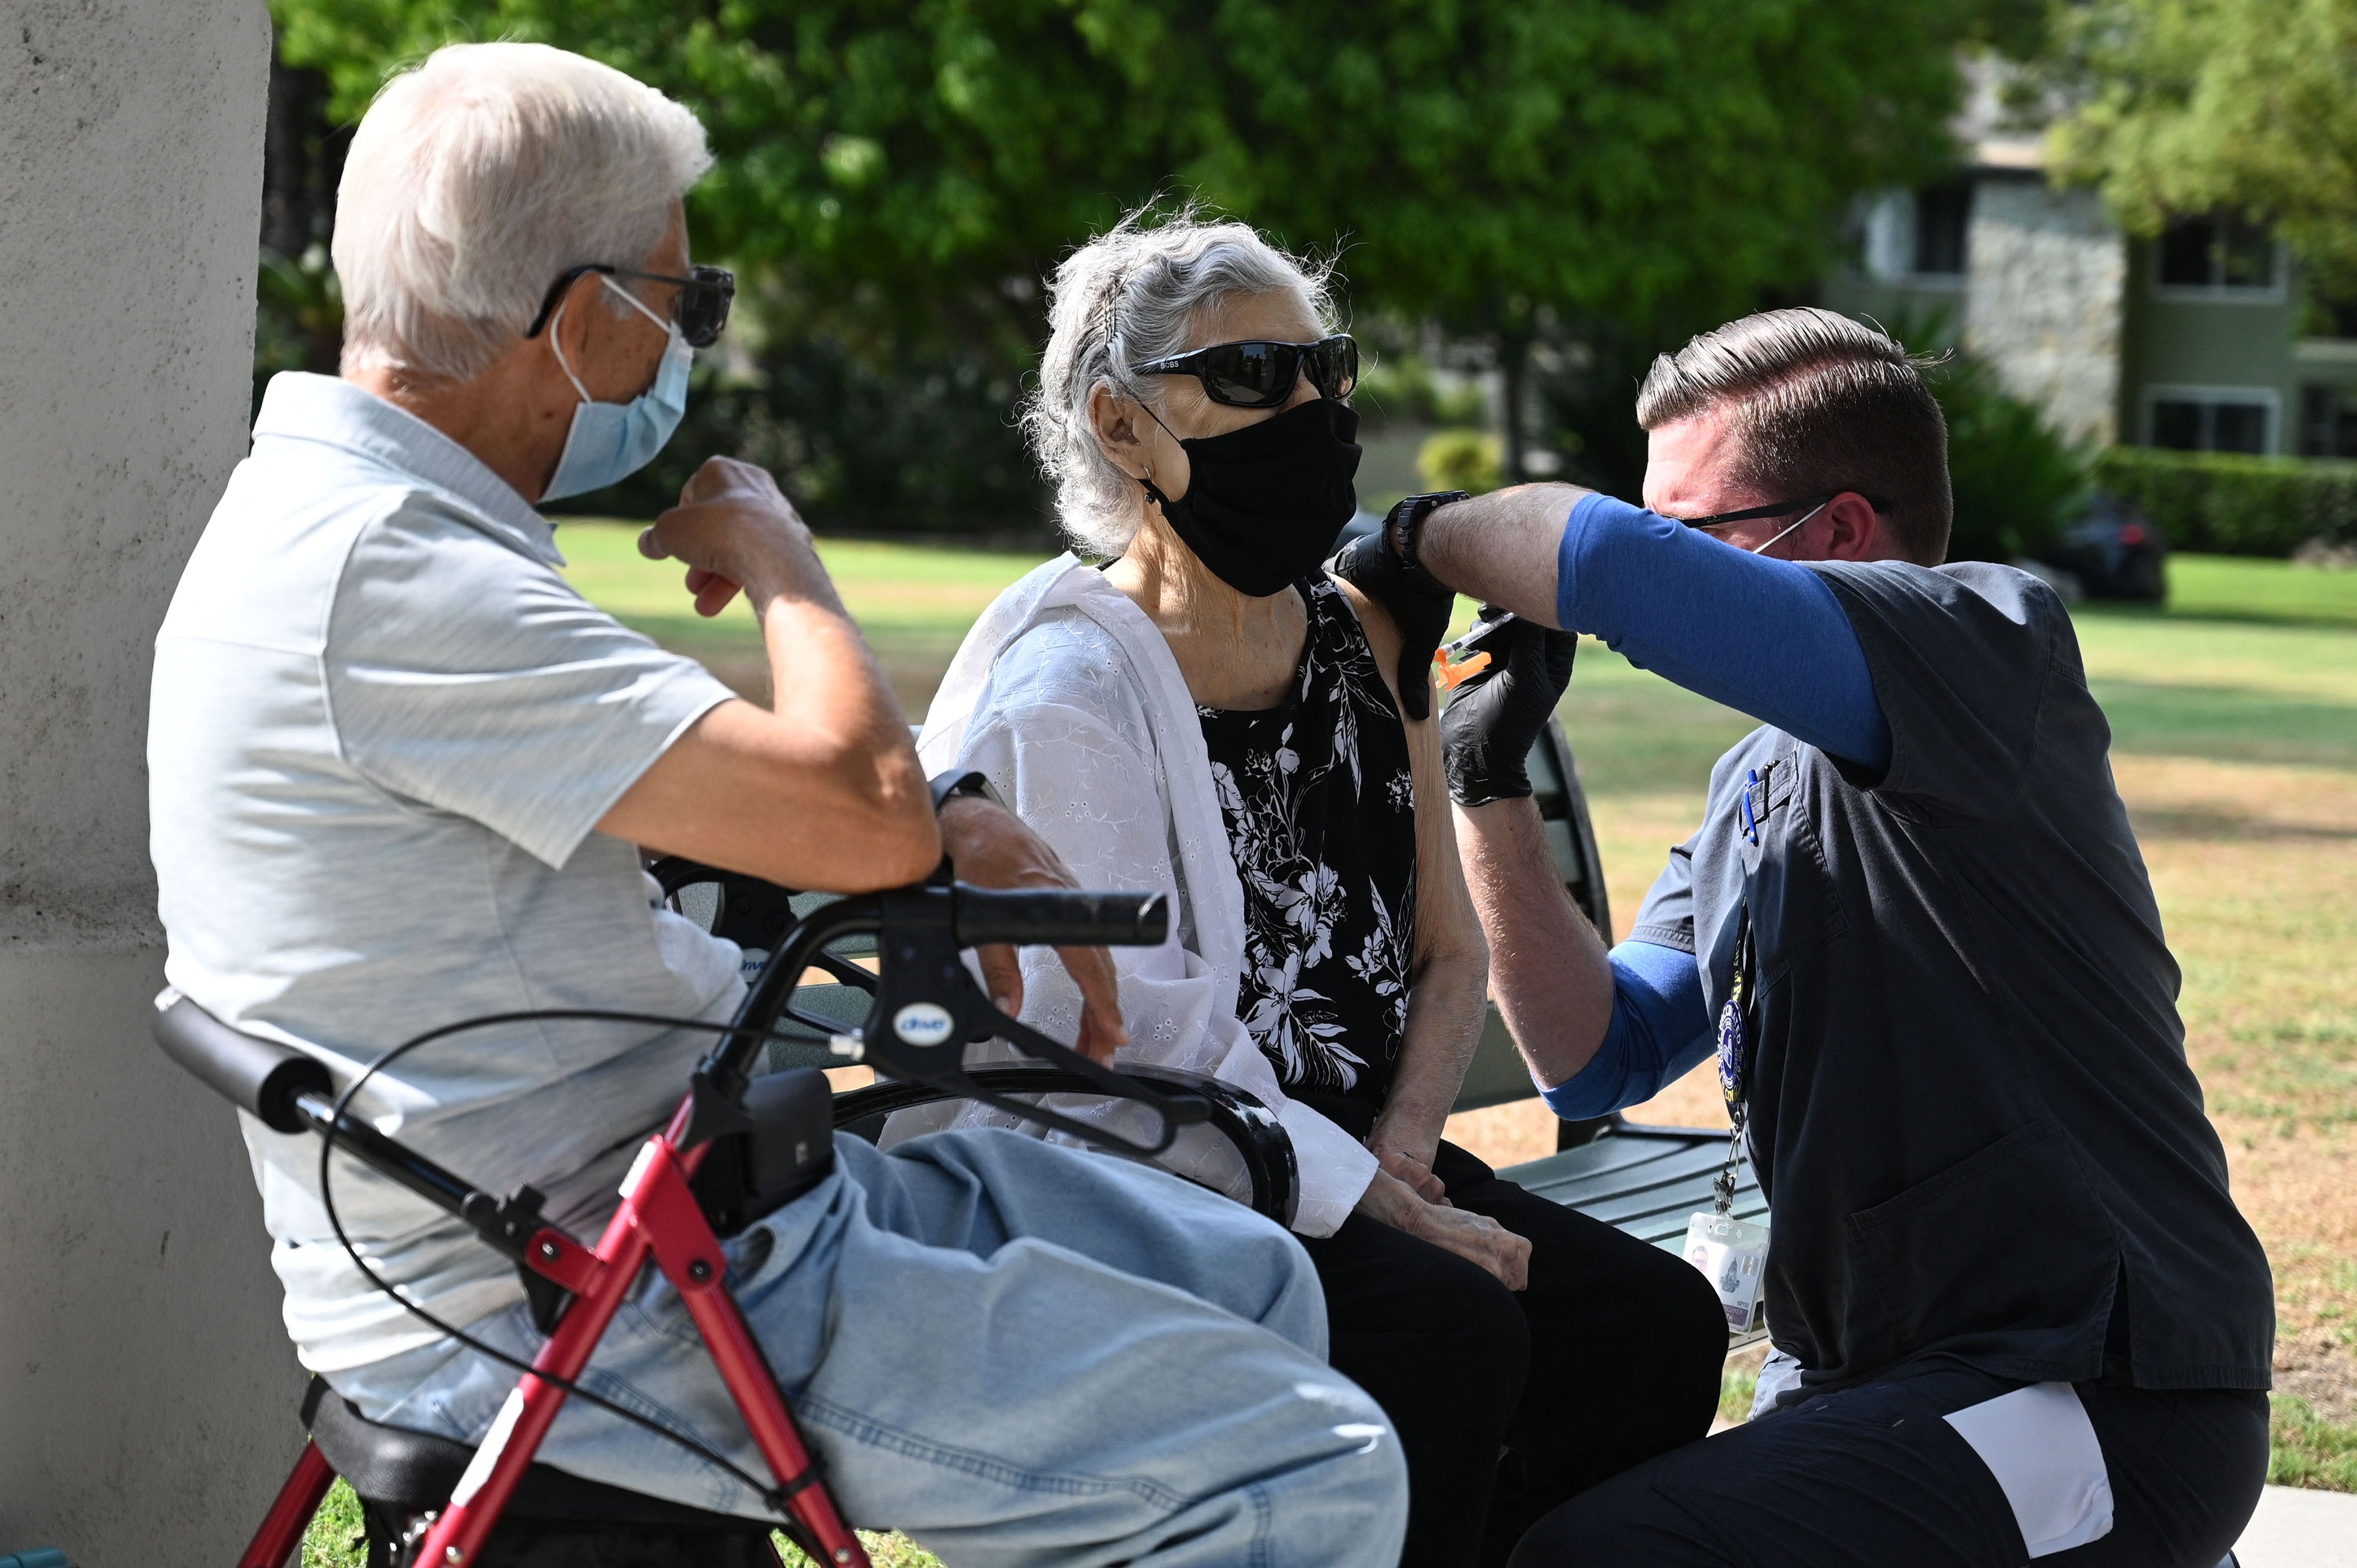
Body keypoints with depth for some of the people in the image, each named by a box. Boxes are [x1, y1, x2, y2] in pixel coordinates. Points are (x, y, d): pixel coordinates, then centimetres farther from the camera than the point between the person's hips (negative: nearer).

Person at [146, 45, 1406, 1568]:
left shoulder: (358, 517, 12)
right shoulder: (383, 575, -22)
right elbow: (866, 816, -26)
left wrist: (941, 829, 6)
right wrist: (775, 554, -6)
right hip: (576, 1318, -11)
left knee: (1250, 1279, 18)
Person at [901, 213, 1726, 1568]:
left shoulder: (1365, 640, 11)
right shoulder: (1069, 686, -12)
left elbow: (1450, 951, 14)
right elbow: (1140, 1049, -19)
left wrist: (1400, 1157, -5)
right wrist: (1387, 1208, -19)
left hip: (1349, 1166, 7)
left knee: (1656, 1323, -13)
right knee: (1449, 1330, -30)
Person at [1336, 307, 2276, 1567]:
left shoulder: (1994, 640, -12)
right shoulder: (1754, 784, 17)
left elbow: (1614, 565, -26)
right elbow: (1603, 1054, 18)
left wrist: (1426, 538, -6)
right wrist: (1490, 781, 8)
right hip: (1869, 1388, 10)